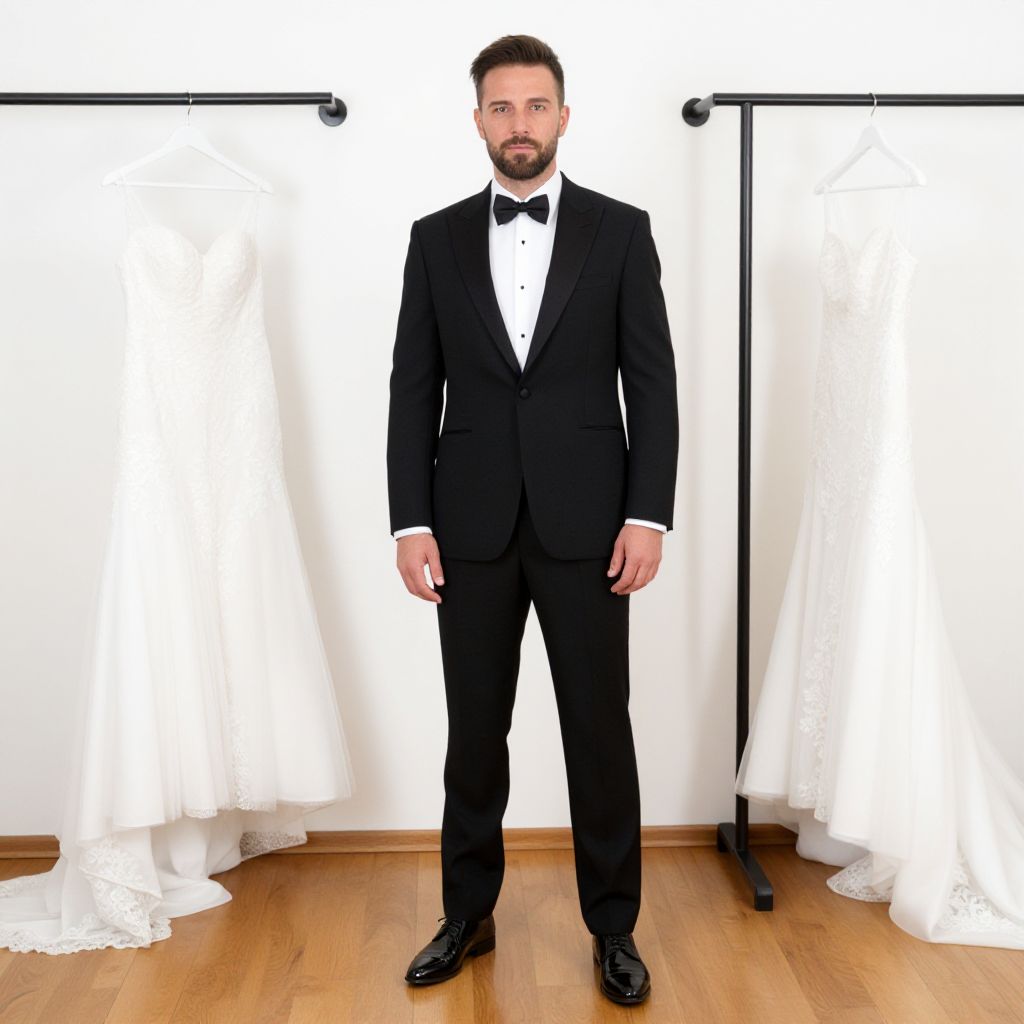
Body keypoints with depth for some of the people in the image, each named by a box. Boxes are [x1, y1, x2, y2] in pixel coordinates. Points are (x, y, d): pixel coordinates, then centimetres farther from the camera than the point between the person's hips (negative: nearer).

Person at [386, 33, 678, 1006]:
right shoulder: (436, 237, 7)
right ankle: (469, 914, 29)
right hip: (471, 525, 2)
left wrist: (649, 515, -9)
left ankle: (613, 926, 23)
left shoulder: (621, 230, 2)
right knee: (474, 732, 11)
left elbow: (653, 384, -1)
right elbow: (413, 391, 4)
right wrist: (410, 522, -3)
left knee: (600, 731, 6)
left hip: (585, 523, -1)